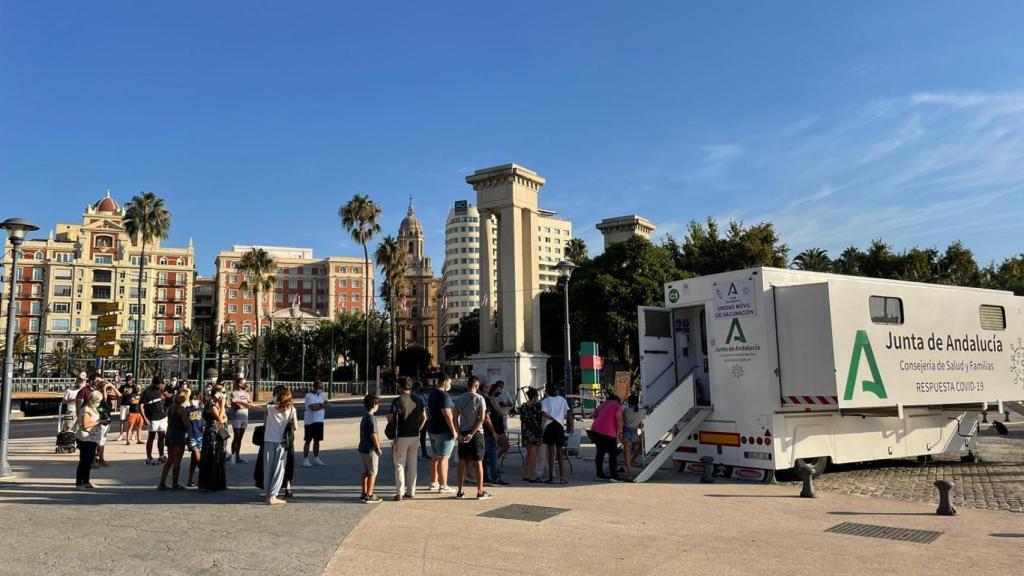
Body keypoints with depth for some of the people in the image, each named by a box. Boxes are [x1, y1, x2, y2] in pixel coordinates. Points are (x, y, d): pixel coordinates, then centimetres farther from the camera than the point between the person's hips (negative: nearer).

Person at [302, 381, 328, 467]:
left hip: (319, 421, 7)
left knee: (317, 440, 12)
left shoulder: (321, 395, 12)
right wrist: (321, 405, -8)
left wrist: (318, 405, -14)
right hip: (310, 421, -7)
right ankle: (305, 459, 4)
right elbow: (313, 408, -22)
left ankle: (316, 459, 20)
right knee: (308, 441, -1)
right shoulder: (309, 395, -11)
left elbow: (326, 405, 1)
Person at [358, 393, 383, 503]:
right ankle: (369, 496, 0)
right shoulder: (371, 418, -18)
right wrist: (378, 448, -12)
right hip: (371, 449, -9)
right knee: (373, 473, -2)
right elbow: (373, 435, -21)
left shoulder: (364, 417, 11)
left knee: (365, 472, 15)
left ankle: (364, 493, 22)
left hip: (363, 448, 9)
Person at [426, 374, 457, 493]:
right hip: (444, 431, -9)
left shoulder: (432, 394, 13)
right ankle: (443, 486, -3)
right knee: (443, 458, -6)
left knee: (435, 457, 16)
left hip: (432, 429, 9)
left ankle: (433, 483, 23)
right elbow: (447, 414, -22)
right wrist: (453, 430, -18)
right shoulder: (444, 395, -17)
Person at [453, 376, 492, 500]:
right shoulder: (479, 398, -7)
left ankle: (460, 491, 12)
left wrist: (459, 433, -6)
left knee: (462, 461, 10)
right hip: (476, 433, -4)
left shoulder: (459, 399, 5)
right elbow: (481, 419, -14)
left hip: (462, 434, 4)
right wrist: (472, 433, -15)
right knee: (478, 462, 3)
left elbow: (455, 418, 0)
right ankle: (480, 492, 7)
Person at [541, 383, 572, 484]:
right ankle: (562, 477, 1)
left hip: (549, 427, -2)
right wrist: (570, 426, 8)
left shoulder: (545, 401, 2)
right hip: (560, 427, 2)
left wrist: (553, 418, -9)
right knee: (560, 453, 9)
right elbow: (568, 413, 4)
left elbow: (544, 413, -17)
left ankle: (551, 477, 5)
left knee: (551, 453, 4)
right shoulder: (562, 399, 11)